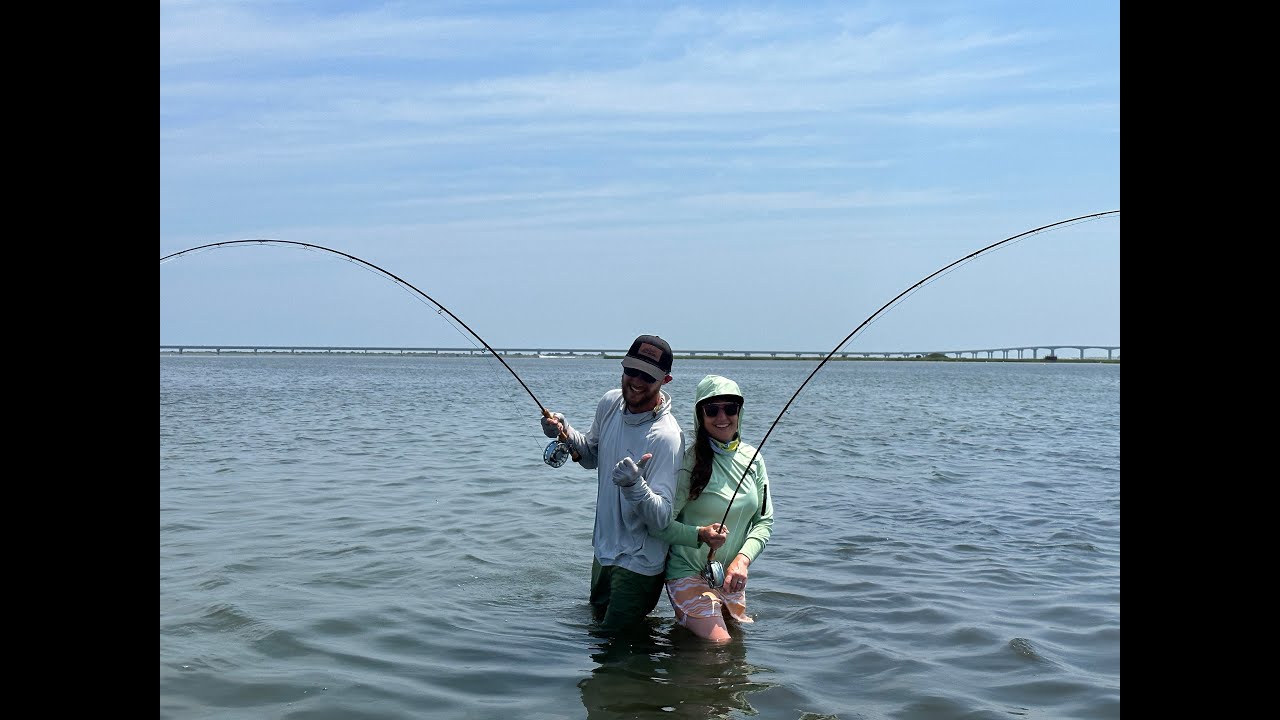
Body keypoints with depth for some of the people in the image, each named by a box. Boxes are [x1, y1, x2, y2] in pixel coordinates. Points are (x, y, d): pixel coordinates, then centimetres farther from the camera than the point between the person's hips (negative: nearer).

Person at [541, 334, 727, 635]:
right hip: (604, 548, 8)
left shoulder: (666, 436, -28)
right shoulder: (610, 403, -5)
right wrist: (566, 433, -5)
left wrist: (635, 485, -49)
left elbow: (663, 518, -31)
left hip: (638, 562, -7)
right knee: (597, 619, 26)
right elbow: (592, 457, 13)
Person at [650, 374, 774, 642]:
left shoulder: (751, 458, 2)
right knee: (719, 645, -16)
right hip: (688, 572, -6)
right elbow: (661, 524, -15)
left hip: (732, 576, 6)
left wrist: (743, 559, -14)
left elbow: (764, 521, 3)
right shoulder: (690, 461, -15)